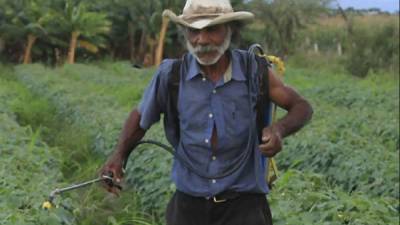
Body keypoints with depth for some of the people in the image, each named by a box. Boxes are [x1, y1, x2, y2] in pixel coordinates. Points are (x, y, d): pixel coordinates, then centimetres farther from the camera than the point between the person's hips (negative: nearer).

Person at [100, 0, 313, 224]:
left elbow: (302, 106, 1)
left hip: (244, 205, -2)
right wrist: (119, 155, -6)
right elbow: (140, 116, 11)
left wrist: (279, 129, -21)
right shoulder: (170, 74, -6)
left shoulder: (252, 69, -8)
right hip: (189, 205, 2)